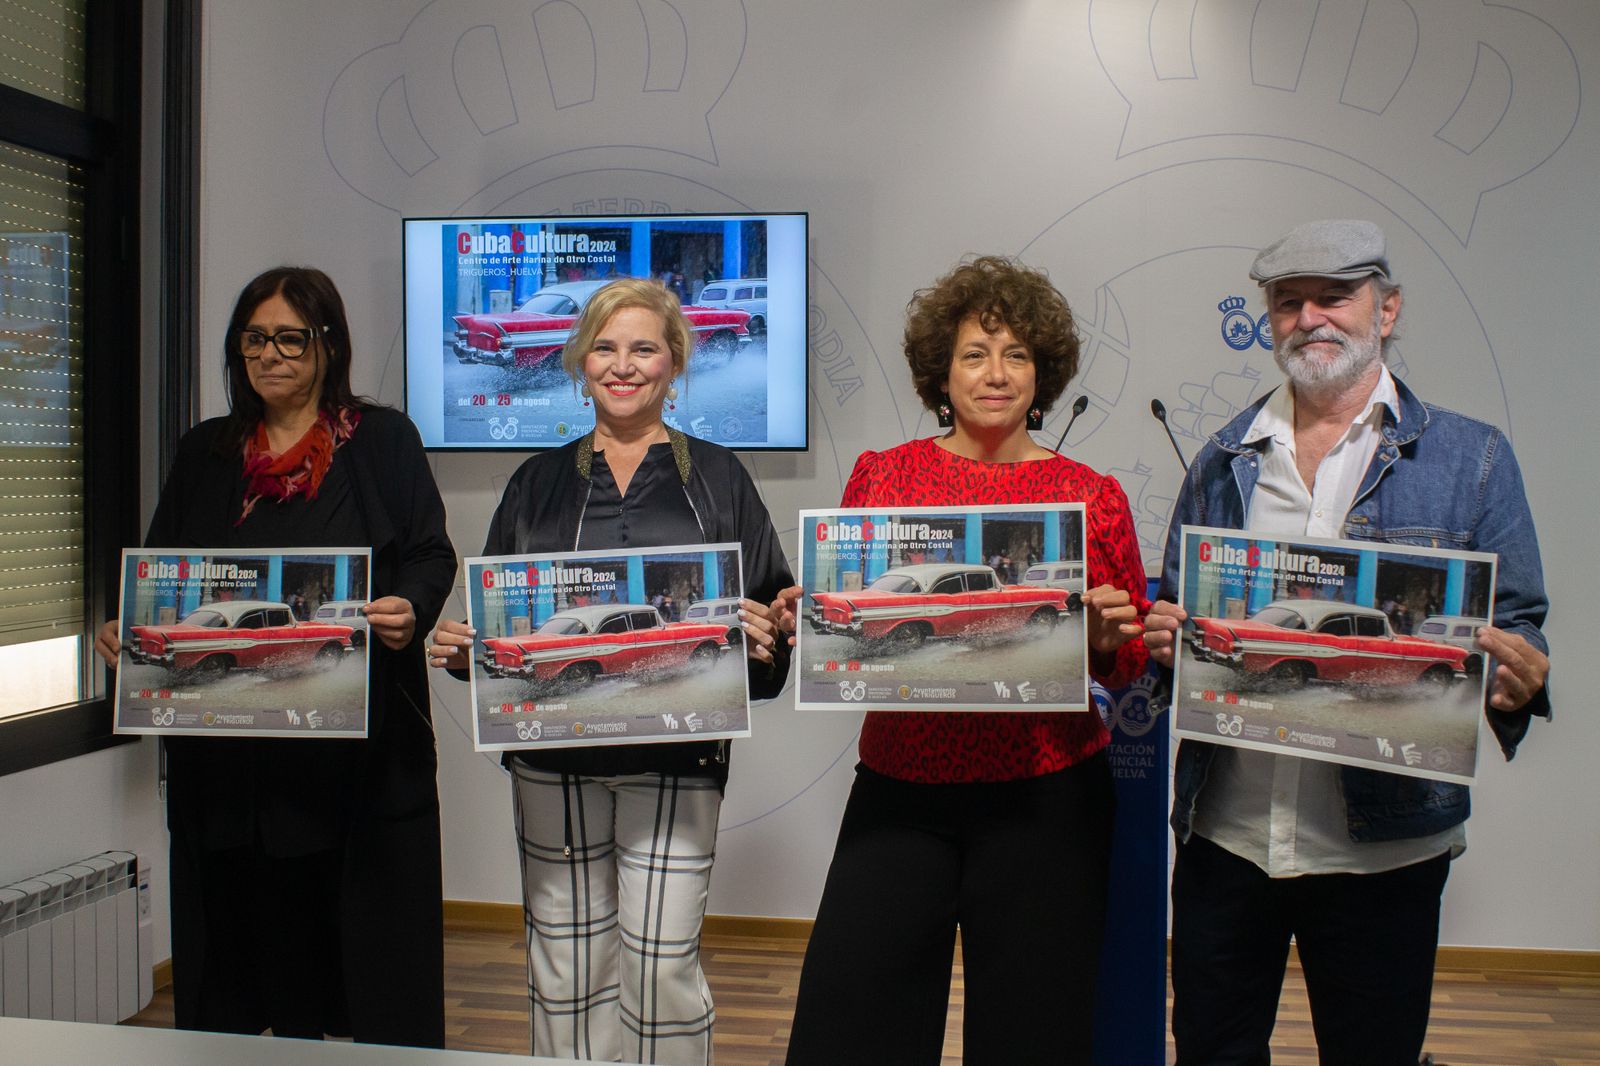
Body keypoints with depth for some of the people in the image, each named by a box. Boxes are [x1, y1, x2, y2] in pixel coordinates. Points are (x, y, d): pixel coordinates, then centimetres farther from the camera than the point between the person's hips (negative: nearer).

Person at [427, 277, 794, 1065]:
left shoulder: (716, 478, 6)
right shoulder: (540, 482, 12)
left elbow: (771, 613, 5)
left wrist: (761, 638, -16)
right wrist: (458, 646, -5)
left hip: (674, 754, -2)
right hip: (553, 752, 3)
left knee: (662, 965, -2)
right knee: (566, 962, 9)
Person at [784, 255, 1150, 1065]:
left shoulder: (1093, 497, 2)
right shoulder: (880, 475, 4)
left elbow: (1129, 665, 8)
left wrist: (1107, 638, -14)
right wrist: (801, 620, -9)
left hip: (1046, 796, 0)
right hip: (900, 786, 1)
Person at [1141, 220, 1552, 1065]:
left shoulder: (1469, 458, 1)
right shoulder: (1223, 462, 9)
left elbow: (1516, 626, 2)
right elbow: (1173, 610, 15)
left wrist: (1517, 684, -21)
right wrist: (1163, 636, -9)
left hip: (1382, 844, -2)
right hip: (1225, 830, 3)